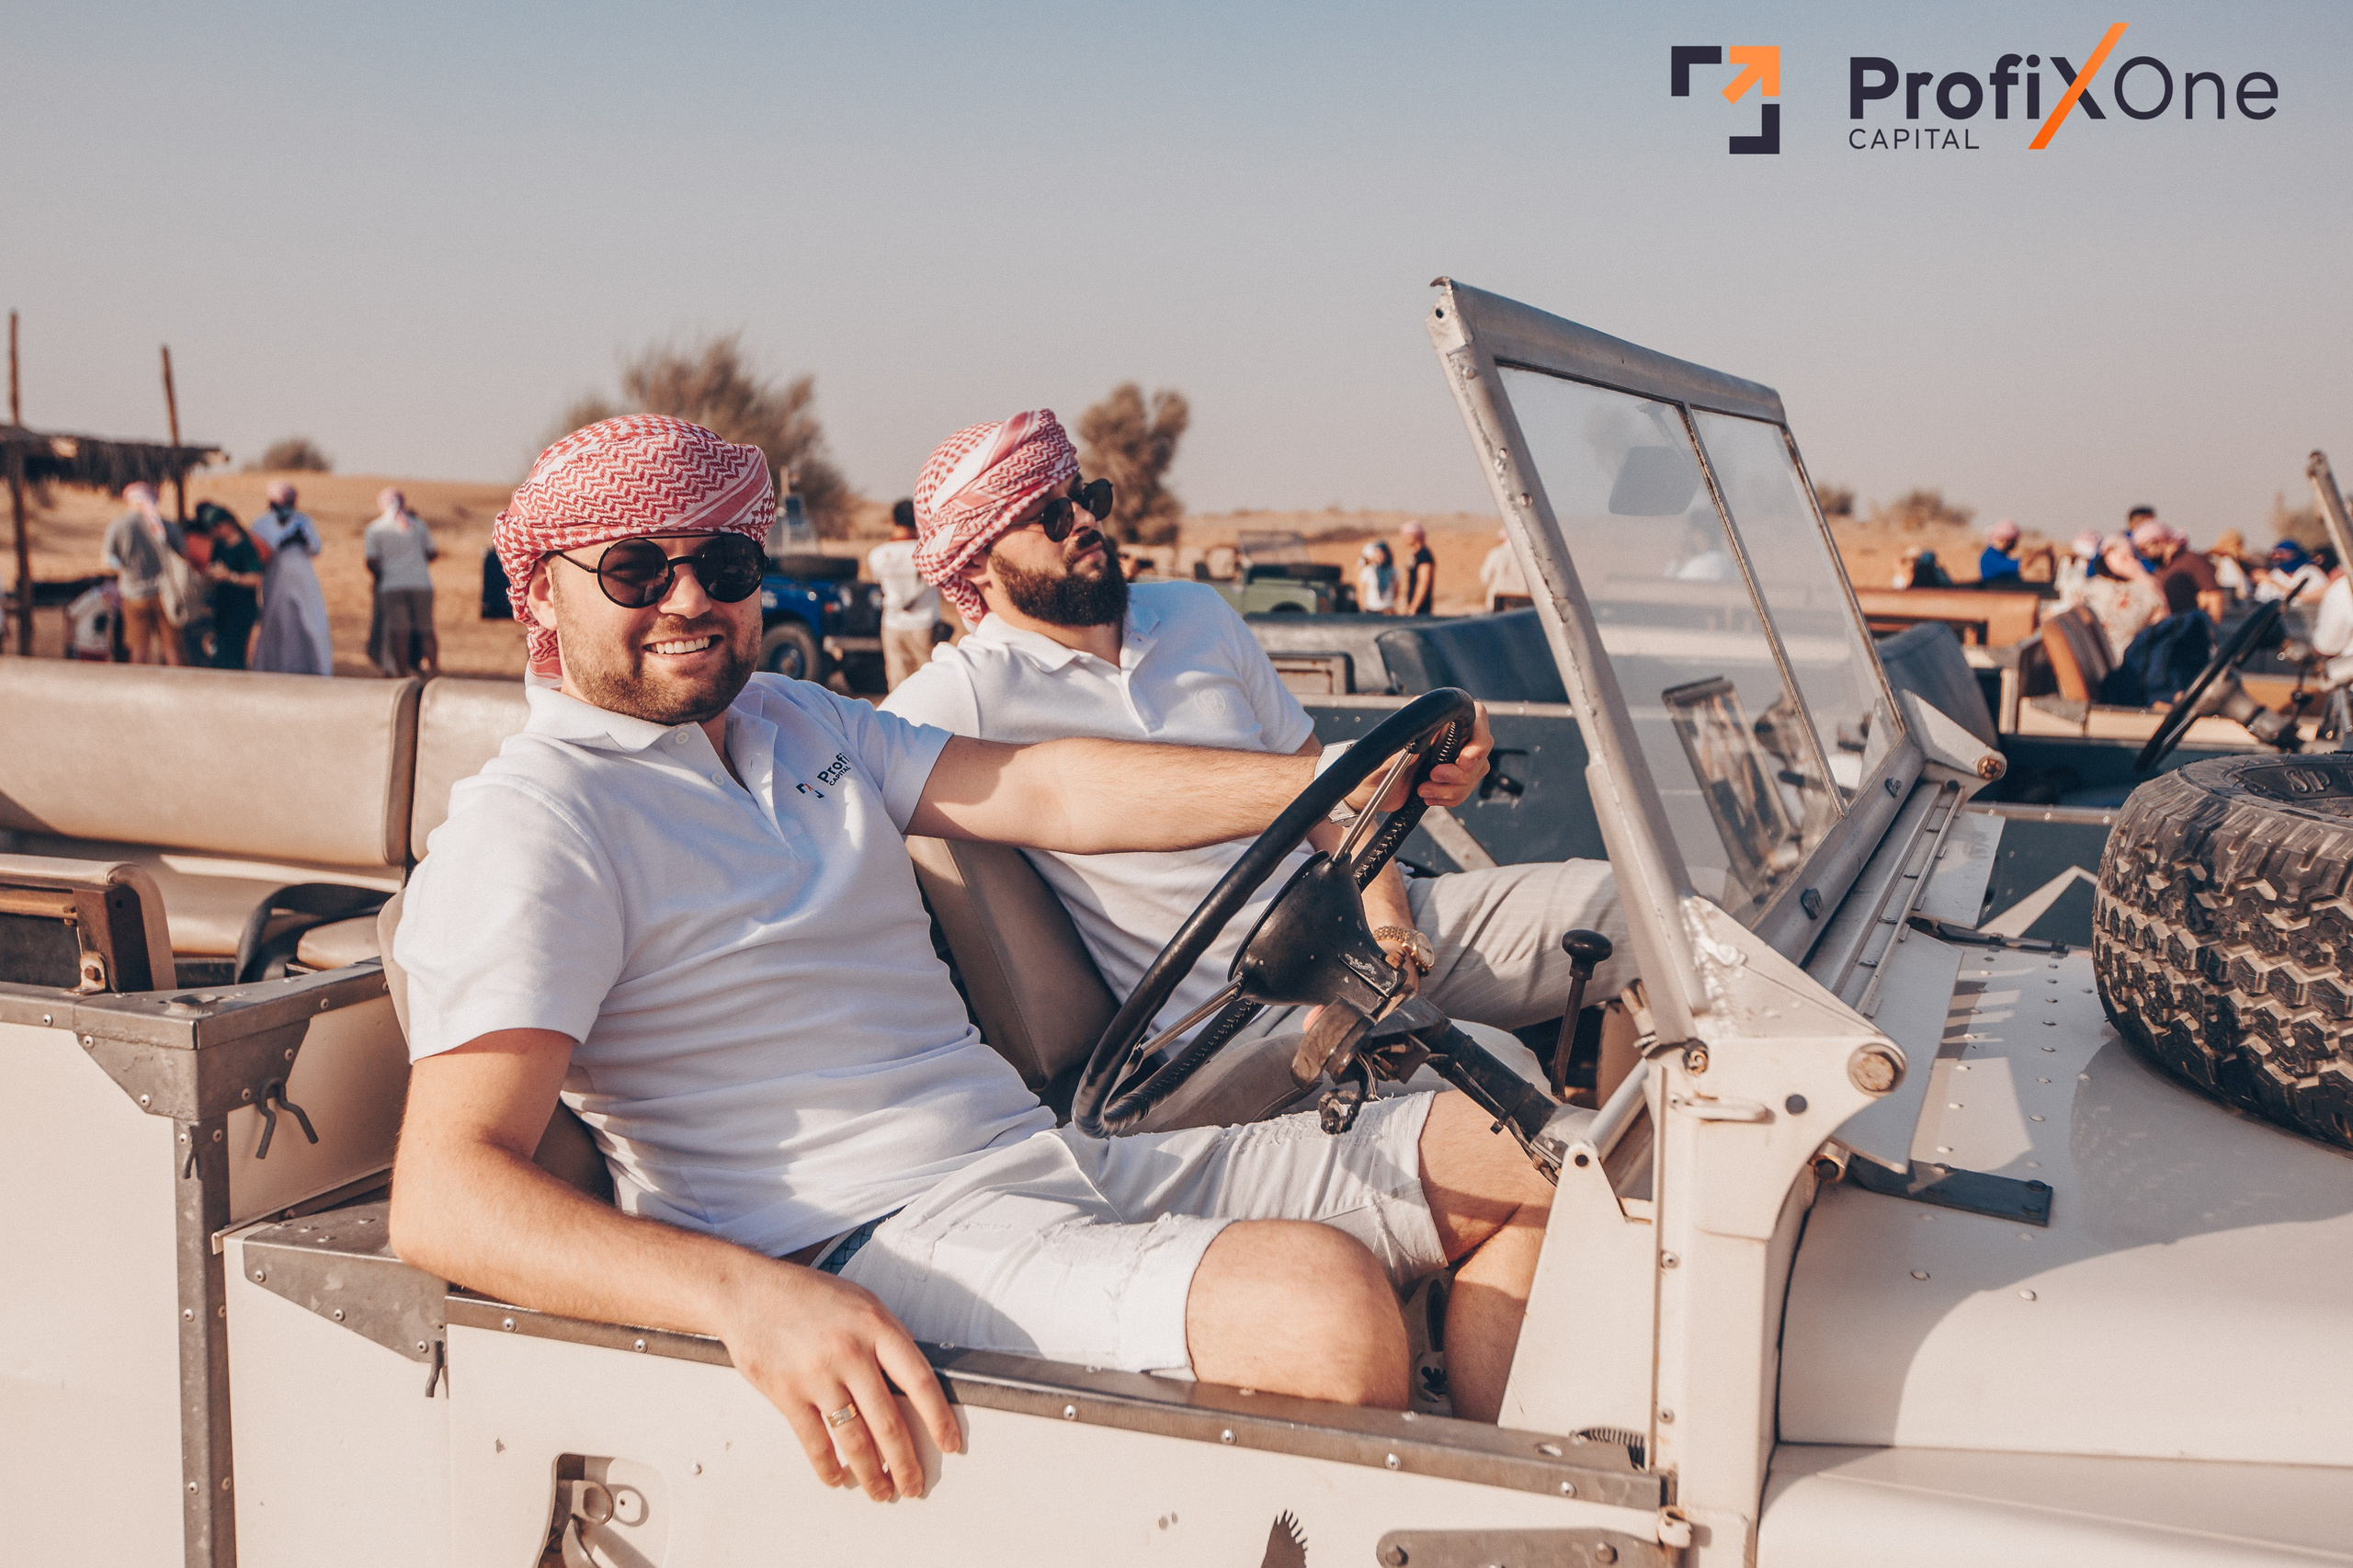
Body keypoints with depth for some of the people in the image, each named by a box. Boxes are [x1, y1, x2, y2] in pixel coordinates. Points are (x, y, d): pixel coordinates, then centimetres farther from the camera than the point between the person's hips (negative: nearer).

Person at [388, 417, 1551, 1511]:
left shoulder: (801, 723, 19)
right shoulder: (528, 826, -7)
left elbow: (1043, 793, 9)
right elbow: (444, 1192, -19)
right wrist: (751, 1299, -36)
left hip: (1049, 1161, 9)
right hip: (860, 1245, -8)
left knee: (1528, 1157, 4)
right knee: (1324, 1298, -33)